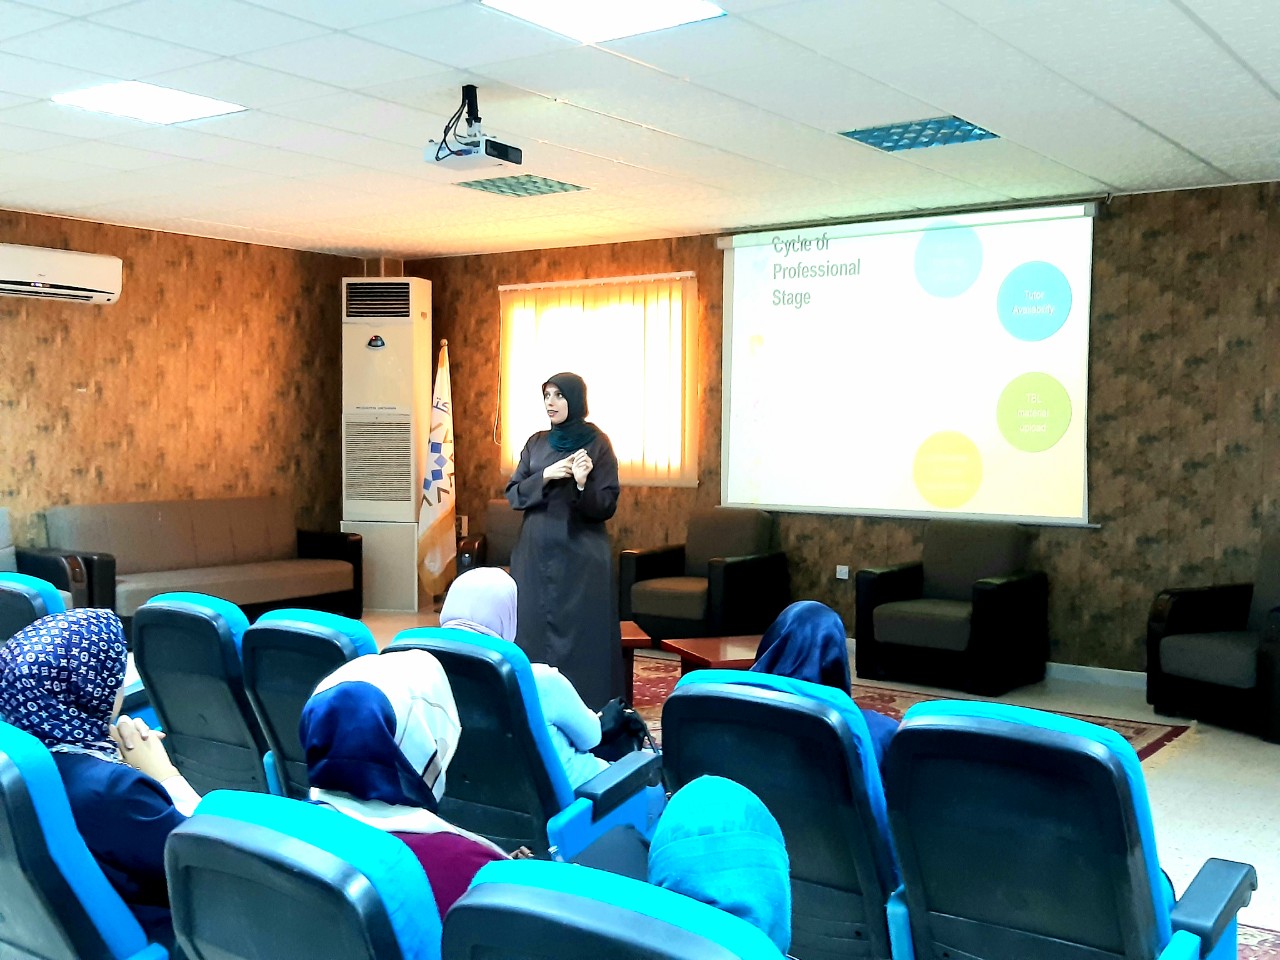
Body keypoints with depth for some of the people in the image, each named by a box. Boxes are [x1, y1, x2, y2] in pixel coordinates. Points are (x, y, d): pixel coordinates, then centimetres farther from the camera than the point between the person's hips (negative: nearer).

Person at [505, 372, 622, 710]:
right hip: (536, 552, 5)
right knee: (535, 629, 6)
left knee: (579, 634, -3)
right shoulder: (536, 443, 10)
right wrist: (545, 476, -10)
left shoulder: (597, 443, -4)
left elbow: (607, 506, -8)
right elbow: (513, 493, 5)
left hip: (582, 556, -4)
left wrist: (583, 484, -26)